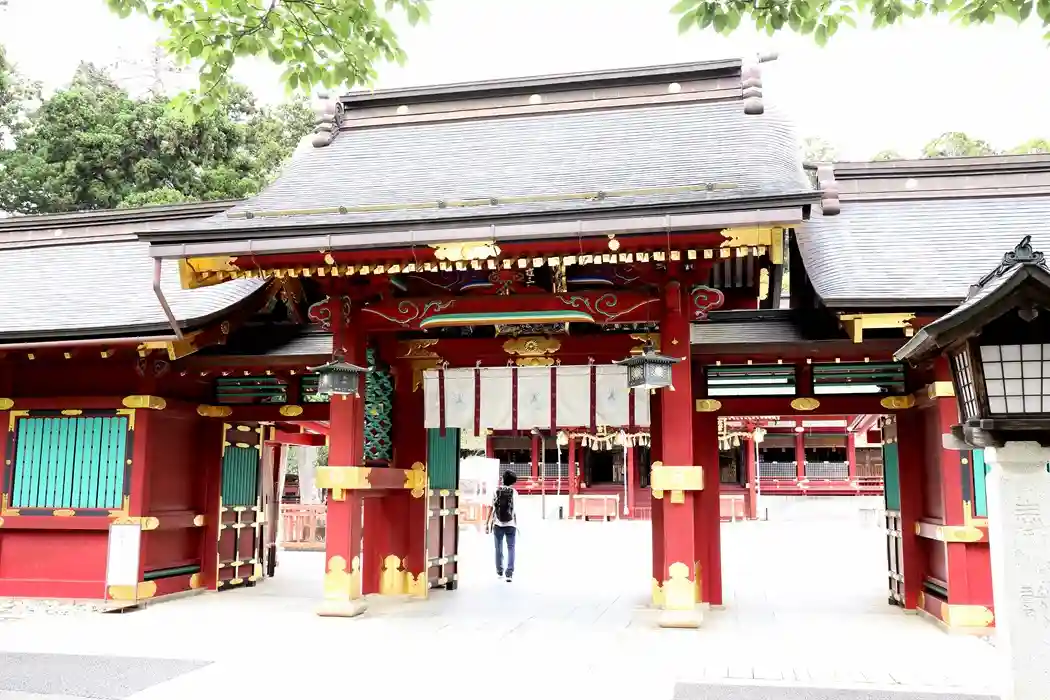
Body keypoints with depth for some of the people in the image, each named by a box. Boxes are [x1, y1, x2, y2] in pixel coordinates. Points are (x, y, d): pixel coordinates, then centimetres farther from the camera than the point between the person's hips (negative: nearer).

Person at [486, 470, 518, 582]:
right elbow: (515, 510, -7)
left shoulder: (496, 491, 0)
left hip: (498, 524, 2)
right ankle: (509, 573, -5)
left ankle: (499, 572, 23)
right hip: (510, 525, -1)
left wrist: (488, 523, 2)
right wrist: (517, 525, -1)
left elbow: (492, 509, -3)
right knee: (511, 548, 3)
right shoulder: (514, 492, -4)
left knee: (498, 548, 14)